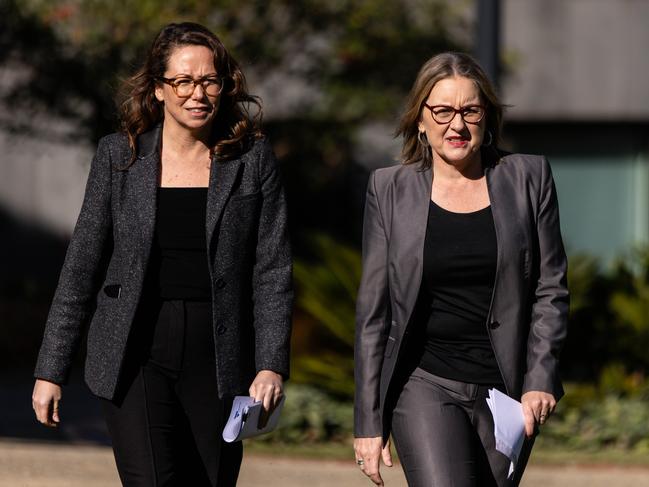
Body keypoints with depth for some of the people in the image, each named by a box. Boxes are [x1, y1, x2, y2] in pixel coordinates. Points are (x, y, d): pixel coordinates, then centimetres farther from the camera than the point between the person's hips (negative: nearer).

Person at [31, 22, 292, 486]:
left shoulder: (252, 160, 2)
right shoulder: (120, 156, 2)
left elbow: (272, 272, 1)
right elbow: (81, 267, 5)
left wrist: (272, 364, -11)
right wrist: (51, 371, 3)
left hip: (217, 359, 1)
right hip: (135, 358, -1)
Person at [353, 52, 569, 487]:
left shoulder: (529, 179, 5)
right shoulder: (390, 190, 3)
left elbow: (551, 290, 6)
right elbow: (373, 311, 5)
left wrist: (541, 381, -7)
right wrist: (369, 422, 2)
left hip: (507, 393, 2)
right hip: (424, 386, -2)